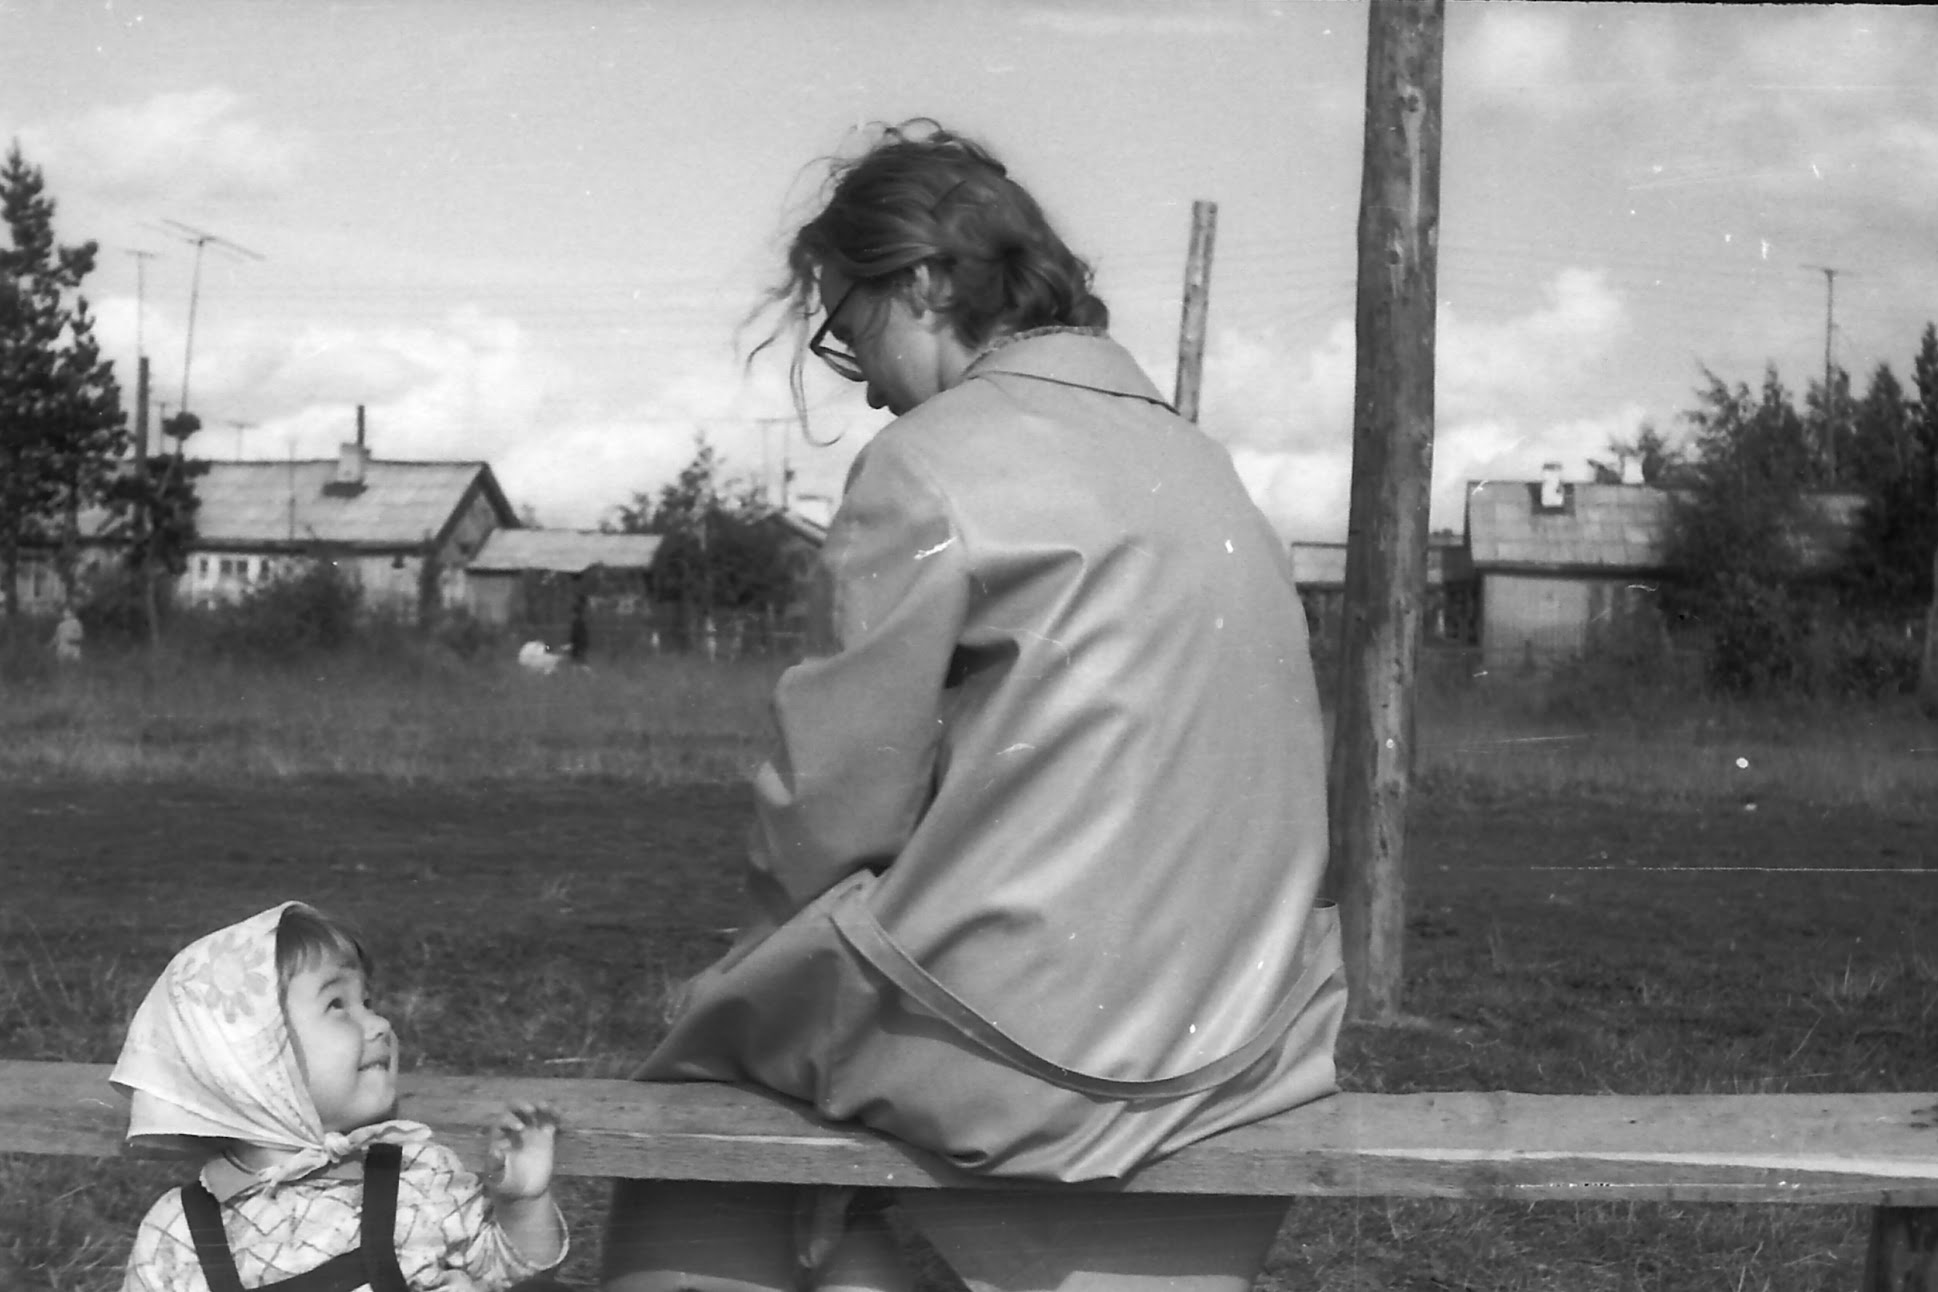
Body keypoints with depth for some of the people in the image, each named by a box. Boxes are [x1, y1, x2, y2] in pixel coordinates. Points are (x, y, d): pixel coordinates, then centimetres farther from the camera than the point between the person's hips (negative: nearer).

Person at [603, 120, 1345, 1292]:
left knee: (710, 1044, 15)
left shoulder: (934, 460, -9)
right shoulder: (1193, 455, 13)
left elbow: (838, 799, -8)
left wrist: (779, 934, 9)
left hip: (1026, 1041, -7)